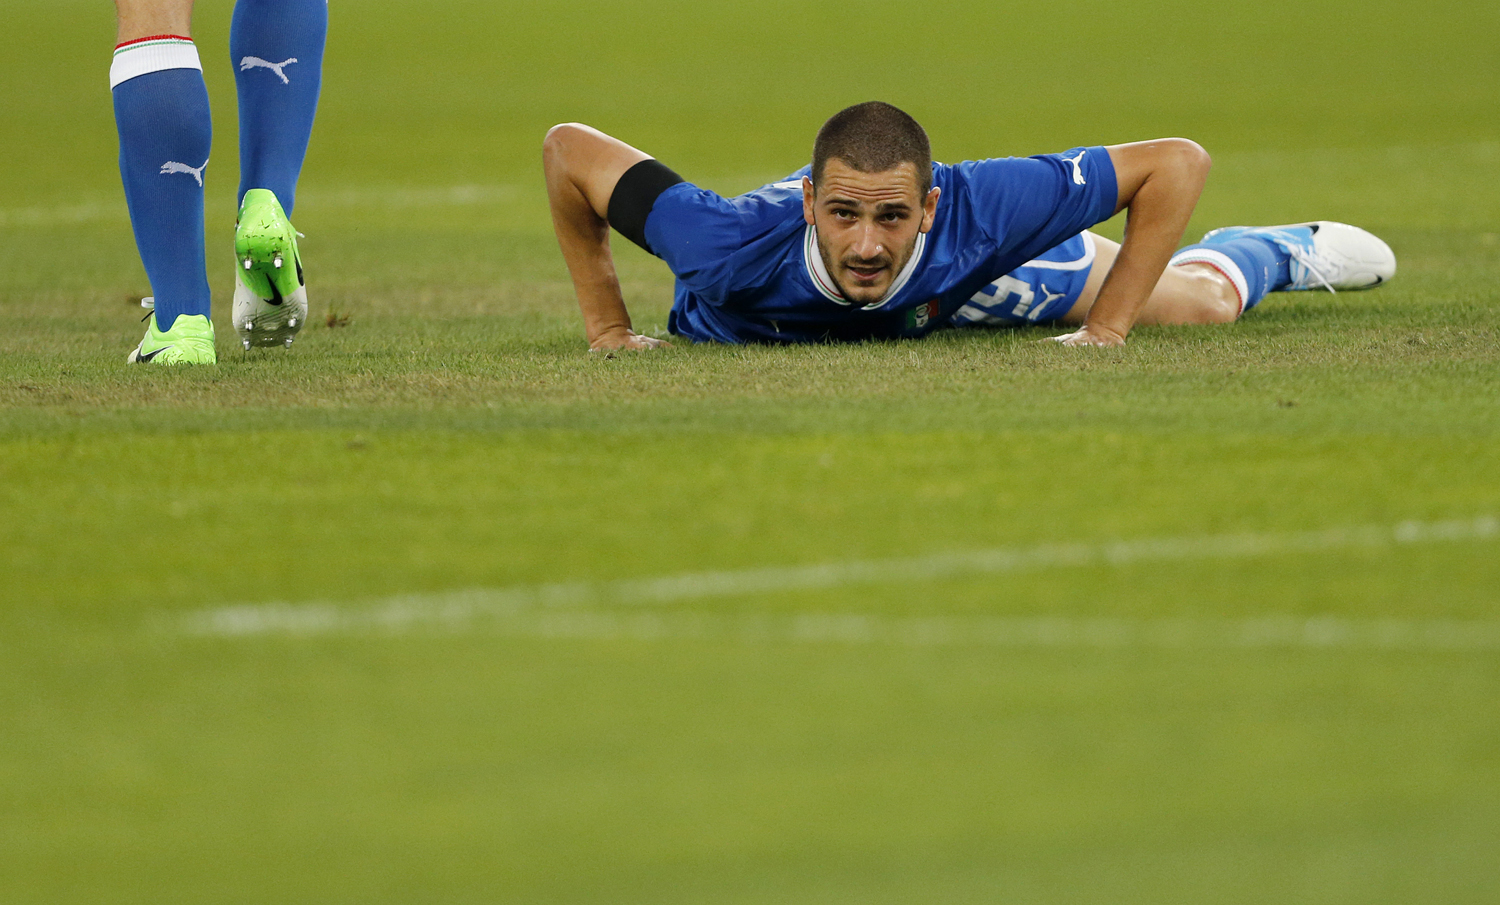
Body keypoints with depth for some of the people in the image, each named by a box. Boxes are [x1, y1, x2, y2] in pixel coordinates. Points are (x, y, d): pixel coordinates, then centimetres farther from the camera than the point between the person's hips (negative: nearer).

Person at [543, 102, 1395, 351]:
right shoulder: (736, 245, -49)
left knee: (1202, 302, 16)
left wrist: (1106, 329, -36)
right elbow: (570, 148, -35)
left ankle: (1282, 249, 51)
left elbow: (1178, 162, -36)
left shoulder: (984, 209, -47)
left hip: (973, 275, 0)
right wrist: (607, 328, -27)